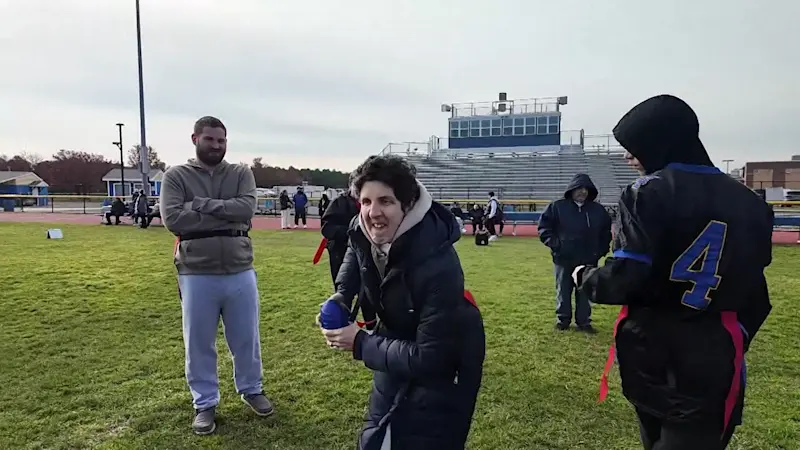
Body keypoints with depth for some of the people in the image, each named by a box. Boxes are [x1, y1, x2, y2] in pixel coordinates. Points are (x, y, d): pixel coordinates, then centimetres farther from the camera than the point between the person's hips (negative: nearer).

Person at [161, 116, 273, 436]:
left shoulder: (241, 174, 5)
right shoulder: (176, 176, 0)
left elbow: (246, 208, -13)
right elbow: (172, 219, -14)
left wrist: (202, 204, -15)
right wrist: (226, 214, -13)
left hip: (240, 272, 2)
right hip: (197, 275, -1)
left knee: (246, 337, 16)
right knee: (199, 343, 12)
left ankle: (251, 389, 38)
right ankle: (205, 403, 31)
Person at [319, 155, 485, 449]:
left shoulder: (438, 266, -39)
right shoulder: (363, 230, -19)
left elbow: (429, 358, -34)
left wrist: (359, 343, -27)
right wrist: (342, 294, -6)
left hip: (443, 366, -6)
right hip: (398, 347, 7)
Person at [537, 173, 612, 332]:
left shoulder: (598, 210, 4)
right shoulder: (557, 206, -7)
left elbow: (606, 231, 18)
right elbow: (544, 226, -2)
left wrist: (602, 249, 9)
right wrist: (554, 244, -10)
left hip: (588, 260, 2)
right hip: (563, 259, -2)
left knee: (585, 292, 9)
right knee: (563, 291, 9)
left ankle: (584, 321, 21)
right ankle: (563, 319, 23)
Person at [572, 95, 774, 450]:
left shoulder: (647, 193, -11)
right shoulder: (748, 201, 5)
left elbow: (626, 277, -18)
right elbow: (752, 286, 9)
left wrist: (585, 277, 1)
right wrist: (736, 338, 21)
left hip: (652, 351, -3)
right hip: (713, 358, 3)